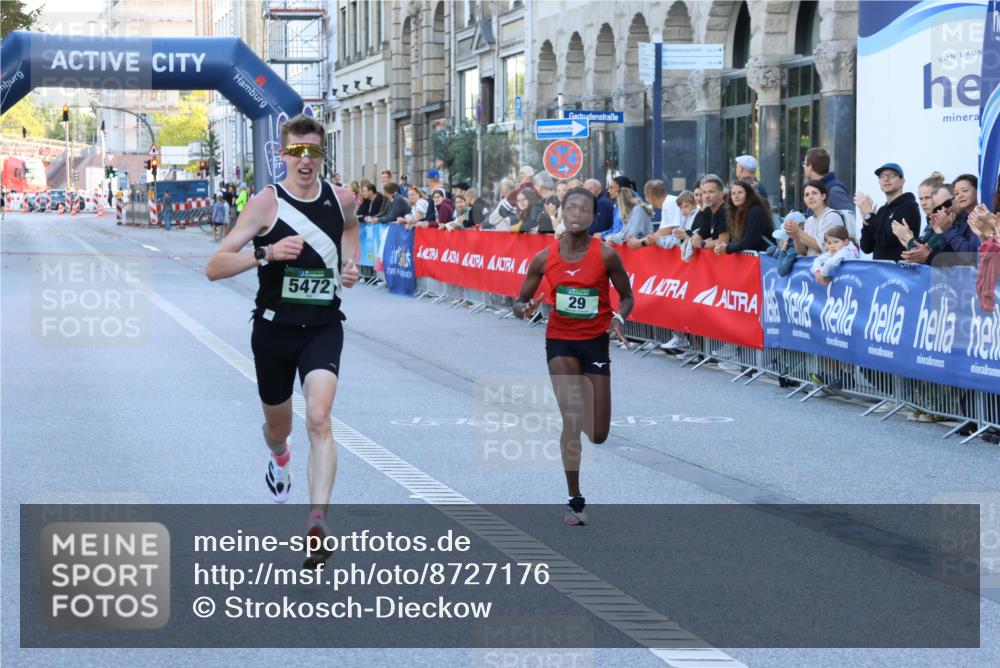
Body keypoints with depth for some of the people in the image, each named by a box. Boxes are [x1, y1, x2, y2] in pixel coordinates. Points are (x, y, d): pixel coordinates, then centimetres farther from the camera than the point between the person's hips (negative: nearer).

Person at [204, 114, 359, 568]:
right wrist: (266, 253, -32)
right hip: (274, 327, 0)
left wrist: (351, 264, 7)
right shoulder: (267, 203, -12)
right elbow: (214, 268, -17)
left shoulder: (341, 200, -1)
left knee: (319, 418, -22)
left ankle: (317, 525, -28)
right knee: (278, 425, 19)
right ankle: (279, 459, 58)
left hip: (323, 327, 0)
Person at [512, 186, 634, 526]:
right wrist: (523, 308, -21)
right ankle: (575, 501, -6)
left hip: (595, 342, 0)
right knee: (571, 419, -16)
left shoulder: (606, 255, -10)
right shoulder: (544, 258, -6)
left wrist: (619, 317, -19)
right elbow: (520, 301, 3)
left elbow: (626, 296, 2)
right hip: (560, 341, 0)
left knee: (598, 435, 3)